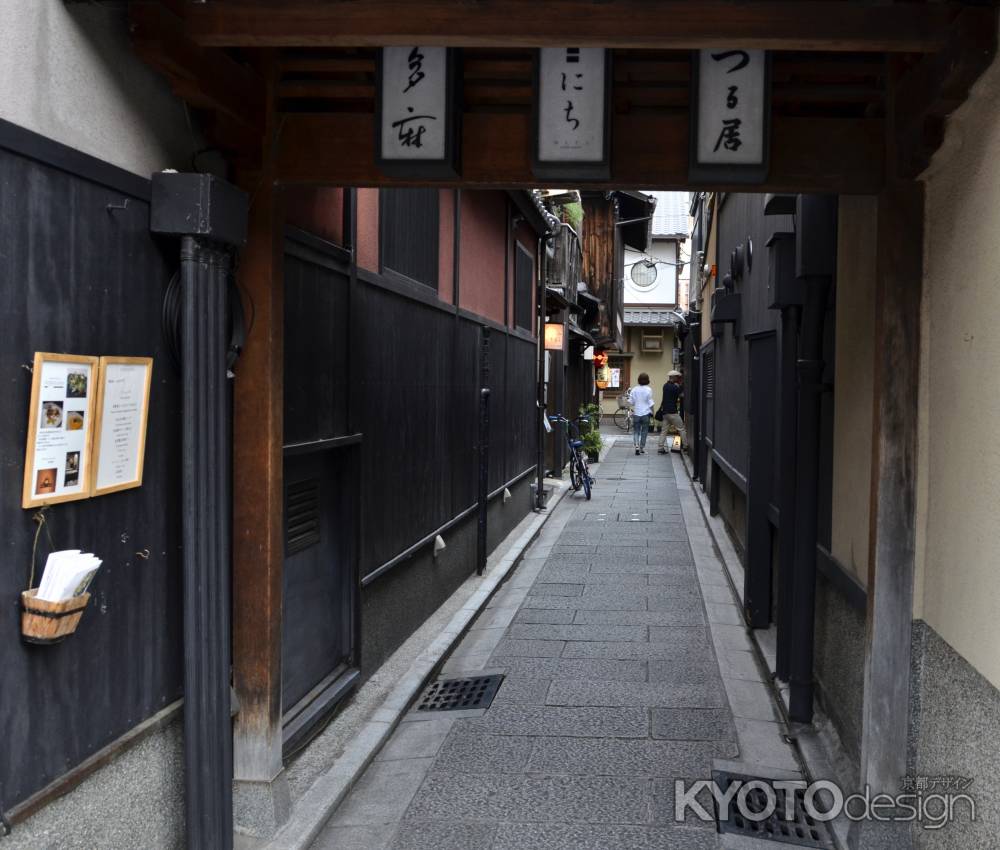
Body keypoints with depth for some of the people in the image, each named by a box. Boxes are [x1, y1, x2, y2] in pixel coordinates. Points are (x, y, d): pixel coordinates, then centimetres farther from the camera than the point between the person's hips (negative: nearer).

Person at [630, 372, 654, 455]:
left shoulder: (635, 389, -2)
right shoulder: (648, 390, -8)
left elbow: (632, 402, 2)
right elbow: (650, 403, -6)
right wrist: (652, 412, 5)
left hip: (636, 413, 1)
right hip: (646, 413, -1)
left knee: (636, 431, 8)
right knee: (644, 431, 9)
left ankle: (636, 445, -11)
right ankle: (642, 448, 13)